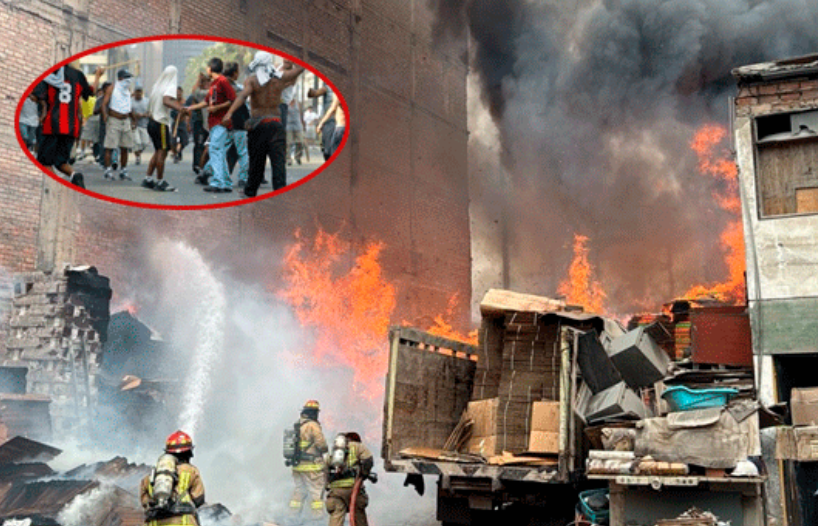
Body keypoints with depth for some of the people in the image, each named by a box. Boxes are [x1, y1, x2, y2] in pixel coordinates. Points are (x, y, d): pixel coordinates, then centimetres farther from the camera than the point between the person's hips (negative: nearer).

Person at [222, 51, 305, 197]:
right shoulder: (280, 78, 6)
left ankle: (250, 192, 25)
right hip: (276, 123, 1)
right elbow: (300, 68, 20)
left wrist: (229, 113, -31)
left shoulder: (252, 79, -2)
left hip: (258, 124, -1)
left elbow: (243, 95, -20)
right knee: (278, 160, -3)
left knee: (256, 161, 11)